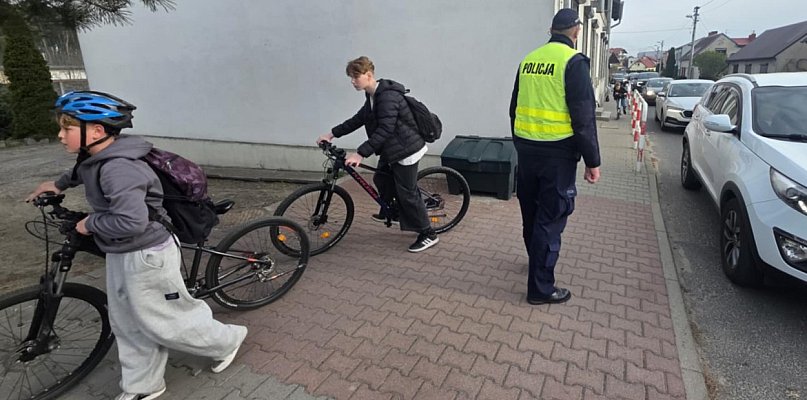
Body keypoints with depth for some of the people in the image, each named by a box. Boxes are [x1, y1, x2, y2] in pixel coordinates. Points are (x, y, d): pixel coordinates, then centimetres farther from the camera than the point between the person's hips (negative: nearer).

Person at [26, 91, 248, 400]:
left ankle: (226, 341, 28)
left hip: (146, 256, -10)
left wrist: (90, 223, -20)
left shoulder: (117, 168, -28)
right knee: (129, 325, 19)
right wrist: (59, 184, 26)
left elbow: (131, 221, -36)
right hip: (121, 254, 10)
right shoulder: (99, 158, 4)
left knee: (164, 321, 7)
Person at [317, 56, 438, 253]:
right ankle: (392, 212, 43)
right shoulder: (373, 96, 8)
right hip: (392, 148, 10)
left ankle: (428, 234, 8)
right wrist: (332, 133, 9)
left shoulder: (387, 97, -24)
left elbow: (384, 130, -32)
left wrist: (360, 154, -36)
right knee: (381, 178, 21)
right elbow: (358, 119, 13)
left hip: (405, 149, -10)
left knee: (407, 193, -4)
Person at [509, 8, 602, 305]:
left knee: (531, 212, 19)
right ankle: (541, 288, 8)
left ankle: (537, 262, 40)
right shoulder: (574, 62, -10)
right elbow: (583, 117, -15)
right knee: (550, 218, 0)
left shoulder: (528, 60, 10)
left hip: (526, 147, 7)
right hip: (557, 152, -7)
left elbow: (515, 109, 16)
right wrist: (592, 161, -8)